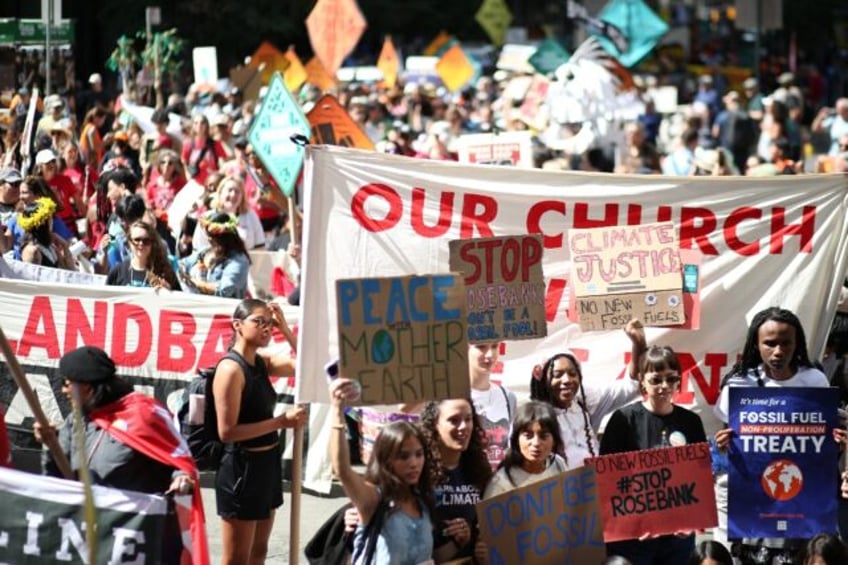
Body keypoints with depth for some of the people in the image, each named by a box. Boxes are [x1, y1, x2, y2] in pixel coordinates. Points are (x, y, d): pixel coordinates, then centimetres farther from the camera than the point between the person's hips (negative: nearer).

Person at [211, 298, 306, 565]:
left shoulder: (262, 363, 7)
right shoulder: (231, 369, -18)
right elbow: (227, 431, -22)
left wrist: (285, 329, -2)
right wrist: (281, 422, -22)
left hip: (267, 463, 9)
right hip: (241, 467, -9)